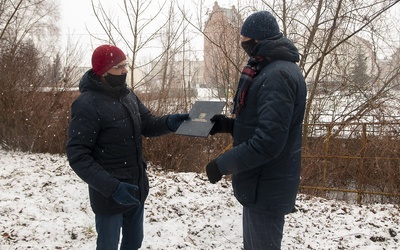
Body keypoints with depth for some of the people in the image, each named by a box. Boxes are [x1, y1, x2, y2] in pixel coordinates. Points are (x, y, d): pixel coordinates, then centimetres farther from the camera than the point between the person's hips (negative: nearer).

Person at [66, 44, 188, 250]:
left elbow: (147, 124, 8)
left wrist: (168, 123, -15)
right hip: (109, 193, -7)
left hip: (137, 187, 7)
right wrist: (111, 186, -30)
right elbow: (77, 156, -22)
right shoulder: (87, 104, -20)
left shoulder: (128, 95, 3)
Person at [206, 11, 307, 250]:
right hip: (259, 182, 10)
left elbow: (268, 141, -29)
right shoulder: (269, 70, 12)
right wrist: (229, 124, 7)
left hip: (267, 187, -10)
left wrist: (223, 164, -21)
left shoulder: (278, 75, -22)